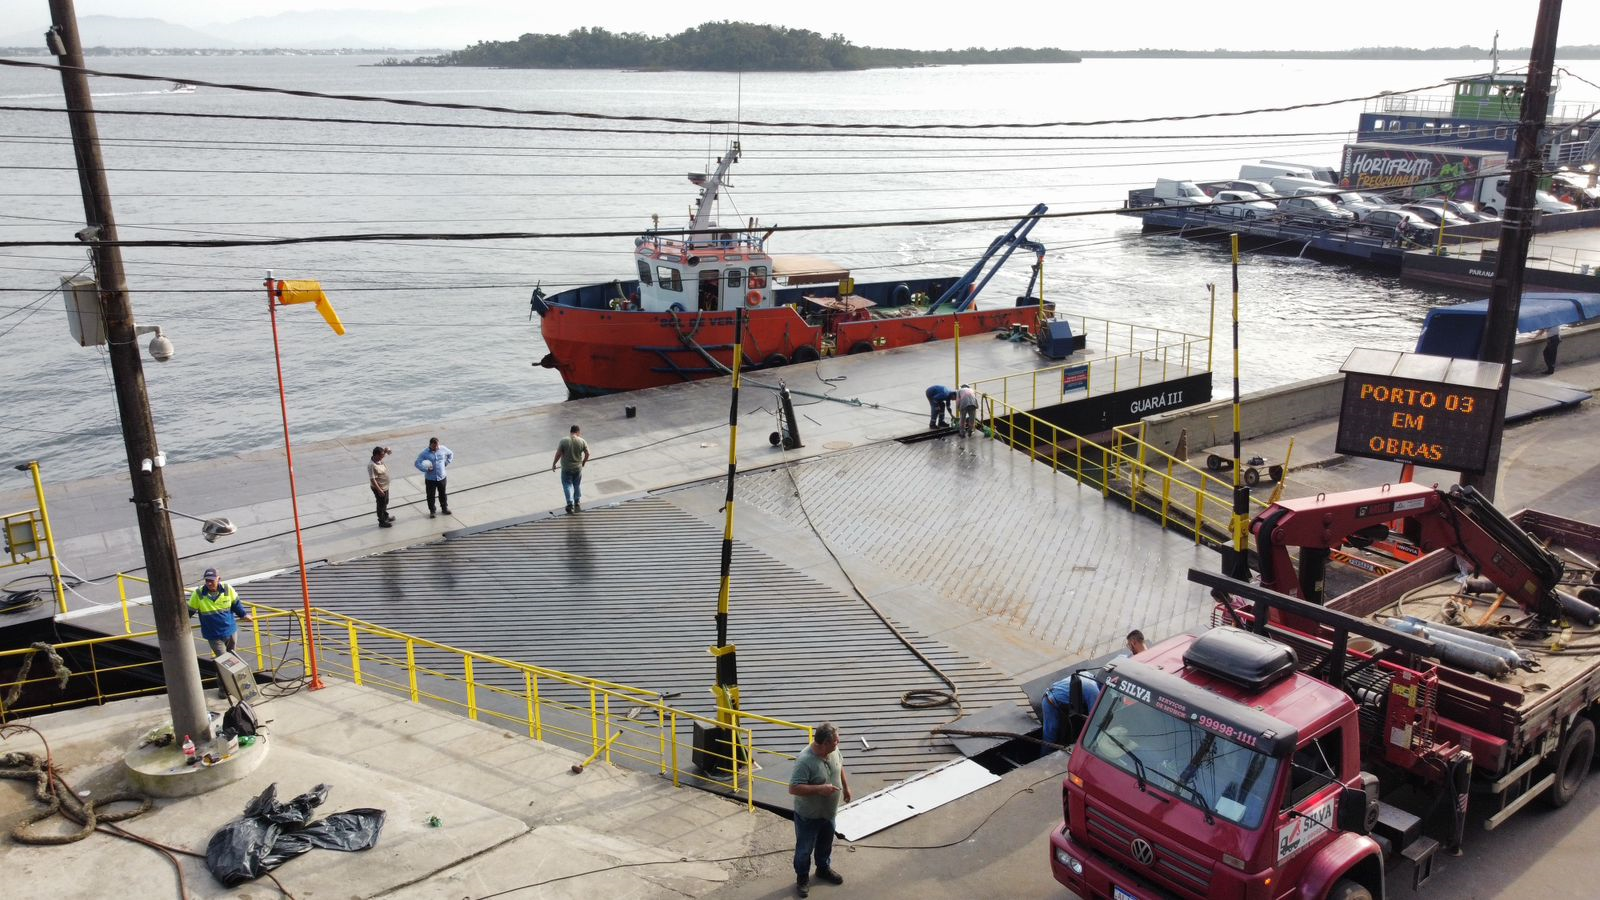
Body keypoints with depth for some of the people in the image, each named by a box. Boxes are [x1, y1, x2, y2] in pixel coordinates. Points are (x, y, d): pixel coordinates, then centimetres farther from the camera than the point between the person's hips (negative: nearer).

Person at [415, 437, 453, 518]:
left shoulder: (443, 449, -7)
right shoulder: (425, 453, -18)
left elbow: (451, 454, 12)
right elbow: (417, 463, -16)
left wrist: (446, 463, 3)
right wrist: (426, 469, -25)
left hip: (442, 477, 3)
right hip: (430, 479, -3)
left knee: (443, 494, 20)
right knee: (431, 496, 8)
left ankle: (444, 508, 39)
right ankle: (432, 511, 26)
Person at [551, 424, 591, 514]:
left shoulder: (564, 441, -12)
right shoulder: (582, 441, -7)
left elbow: (558, 454, -12)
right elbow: (587, 454, -2)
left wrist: (553, 464, 0)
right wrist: (584, 462, 16)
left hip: (566, 468, -2)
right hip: (578, 468, 2)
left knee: (567, 484, 6)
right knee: (577, 485, 18)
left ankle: (570, 504, -3)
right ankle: (577, 502, 26)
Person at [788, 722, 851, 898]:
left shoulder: (833, 750, -12)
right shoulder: (805, 761, -35)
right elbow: (793, 788, -34)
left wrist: (846, 787, 15)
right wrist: (819, 788, -38)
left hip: (828, 812, 7)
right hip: (808, 816, -7)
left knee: (826, 843, 28)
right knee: (804, 849, 15)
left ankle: (824, 869, 51)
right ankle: (802, 878, 37)